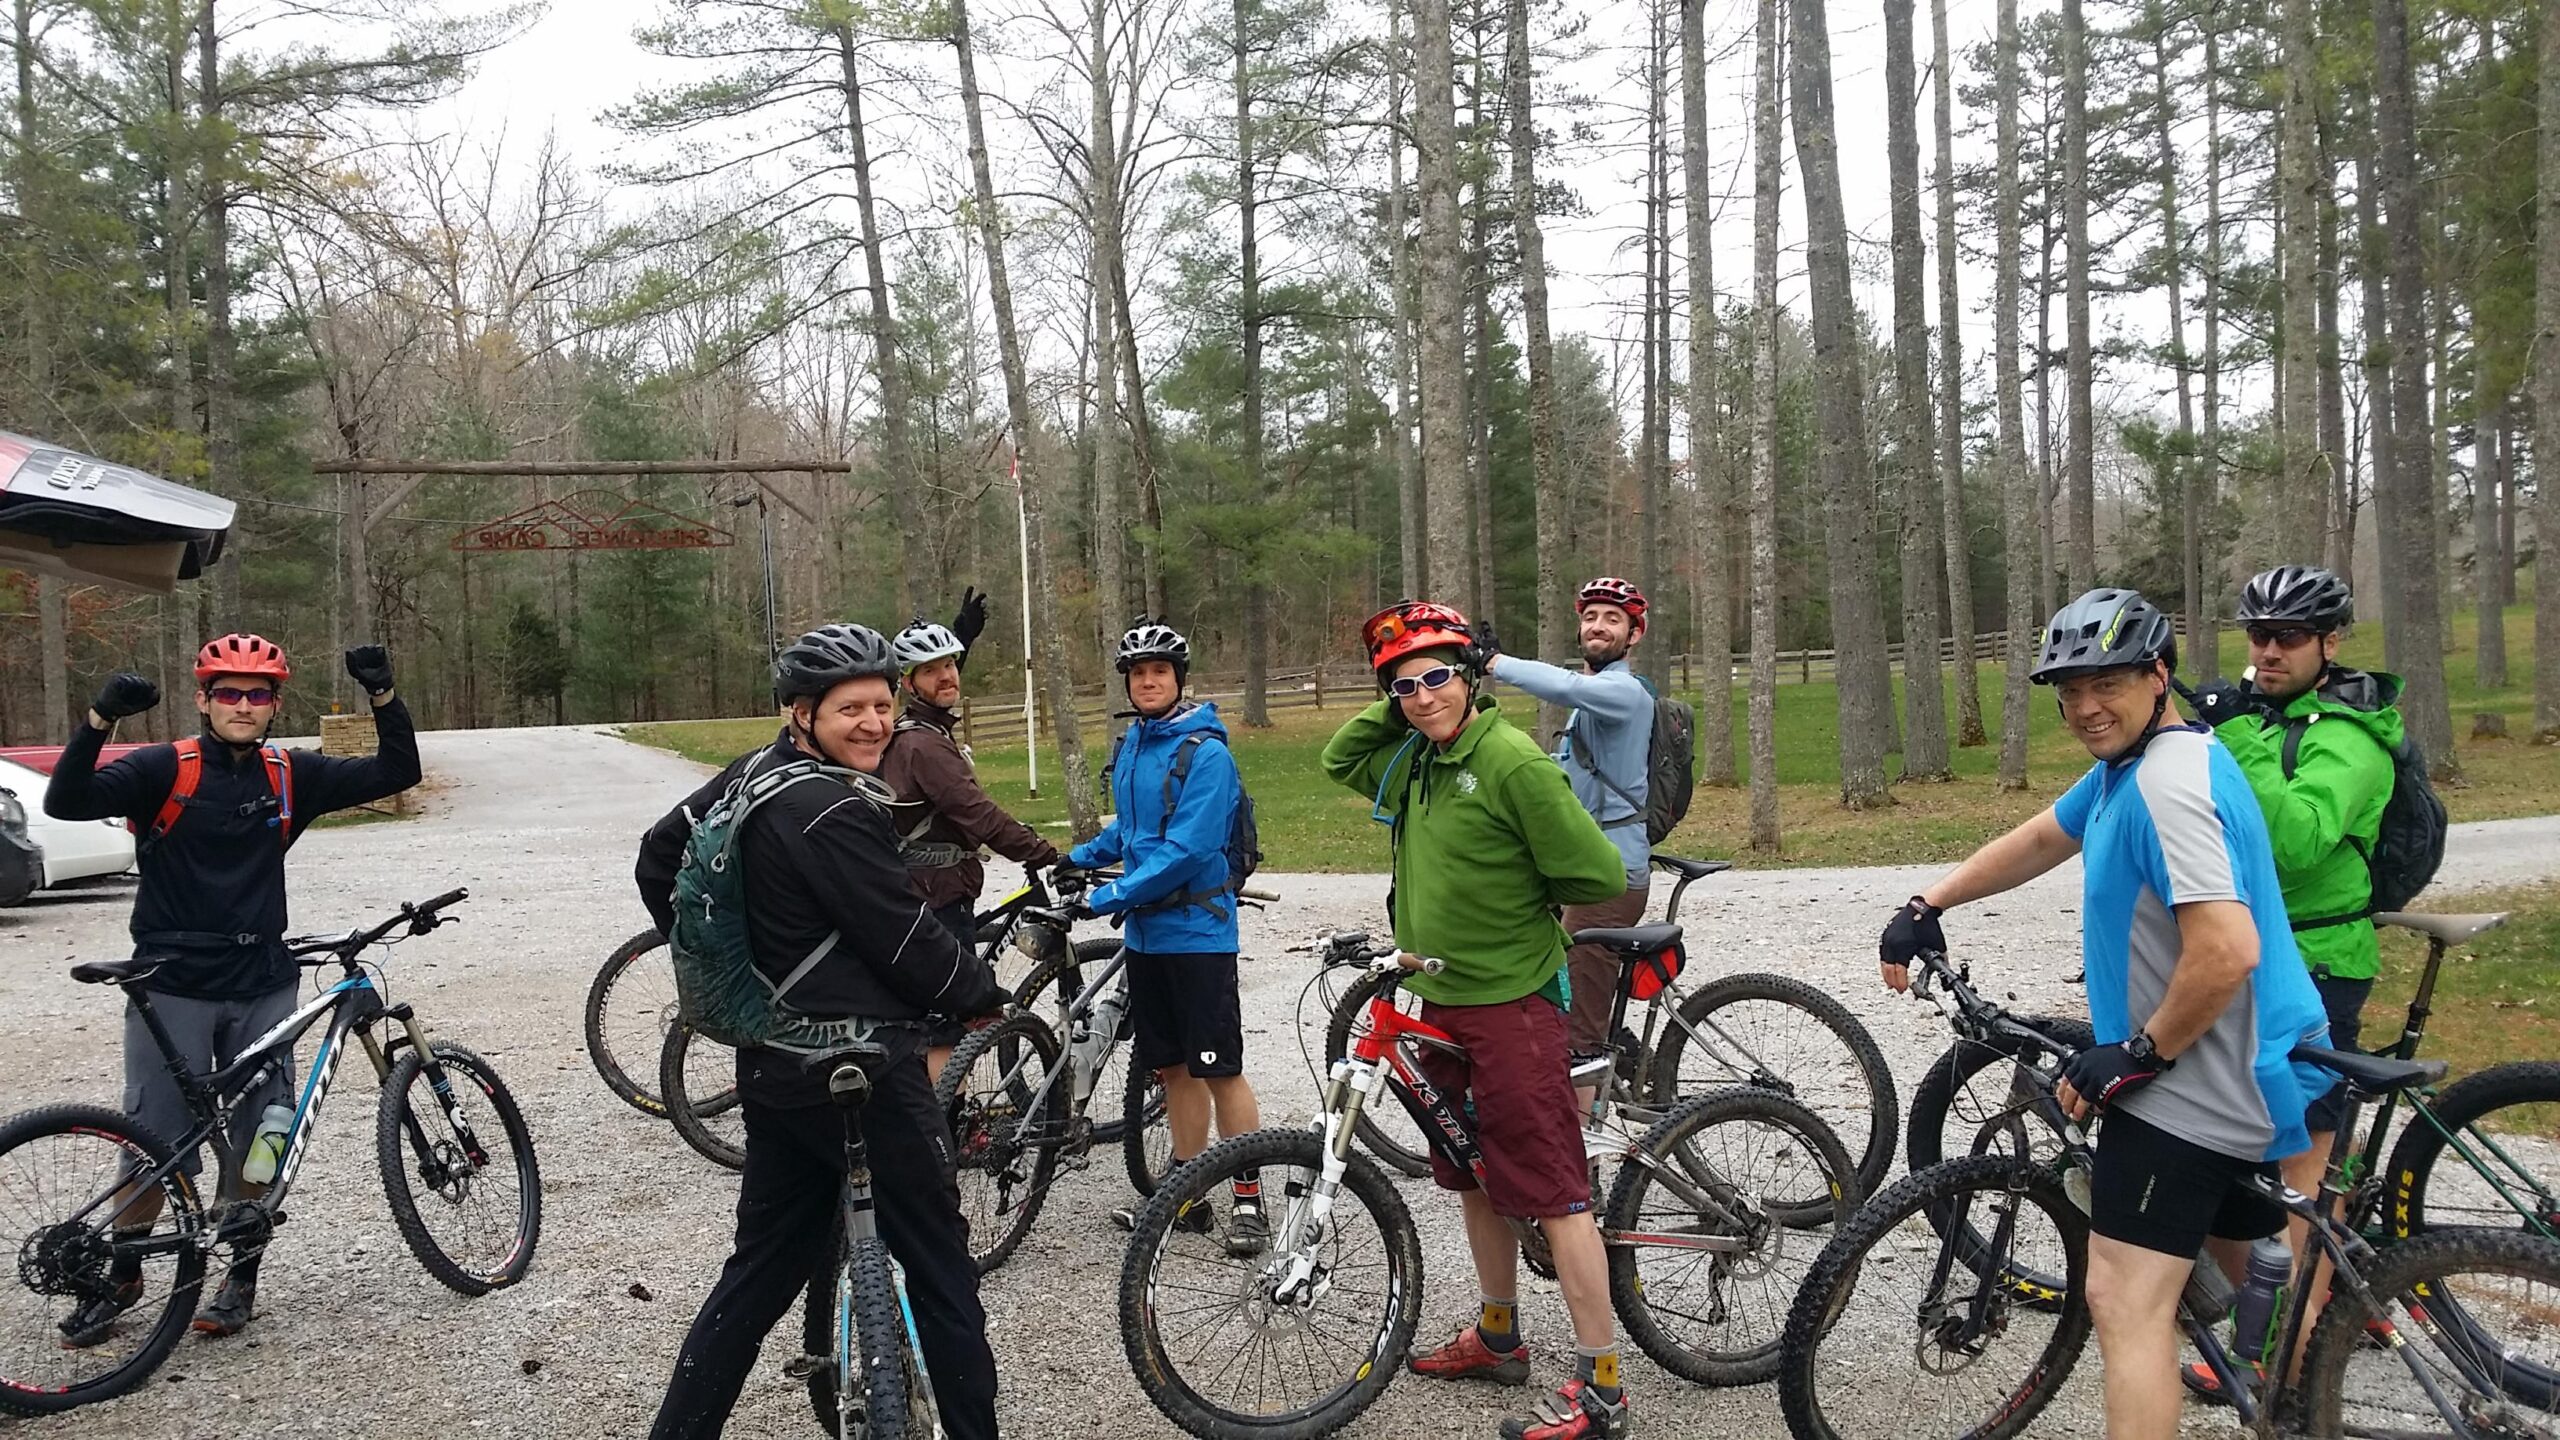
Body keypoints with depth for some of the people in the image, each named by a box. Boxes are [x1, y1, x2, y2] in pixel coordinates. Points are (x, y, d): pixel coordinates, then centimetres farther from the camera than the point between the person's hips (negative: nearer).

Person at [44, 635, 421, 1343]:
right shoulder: (164, 768, -6)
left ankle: (243, 1276, 22)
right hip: (172, 986, -3)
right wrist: (100, 717, -31)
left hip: (262, 986, 3)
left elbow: (396, 773, 4)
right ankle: (121, 1277, 23)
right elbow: (65, 801, -18)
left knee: (259, 1139, 7)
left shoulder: (291, 776, 4)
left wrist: (383, 695, -10)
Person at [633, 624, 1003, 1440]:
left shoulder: (747, 778, 8)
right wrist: (984, 998, 1)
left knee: (763, 1266, 18)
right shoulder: (835, 813, -20)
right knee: (937, 1259, 4)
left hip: (774, 1065, 9)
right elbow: (907, 940, -16)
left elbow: (659, 860, 21)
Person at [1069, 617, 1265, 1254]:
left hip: (1196, 932, -8)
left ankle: (1249, 1201, 6)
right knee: (1172, 1067, 14)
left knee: (1219, 1069, -3)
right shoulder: (1130, 746, 10)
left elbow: (1188, 849, -22)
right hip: (1145, 933, 8)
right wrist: (1076, 859, 6)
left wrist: (1109, 896, -22)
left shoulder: (1205, 752, -15)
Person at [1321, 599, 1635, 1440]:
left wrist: (1526, 902, 2)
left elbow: (1598, 876, -15)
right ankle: (1498, 1338, 35)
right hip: (1442, 1000, 9)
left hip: (1510, 1001, -8)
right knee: (1474, 1179, 19)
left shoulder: (1511, 761, -17)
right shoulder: (1411, 764, 7)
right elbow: (1339, 759, 24)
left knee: (1552, 1190, -5)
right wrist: (1393, 708, 9)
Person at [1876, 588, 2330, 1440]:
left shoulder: (2167, 784, -22)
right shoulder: (2132, 763, 10)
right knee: (2246, 1276, 25)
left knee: (2127, 1304, -12)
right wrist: (1927, 907, 19)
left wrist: (2135, 1056, -19)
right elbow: (2040, 839, 23)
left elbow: (2226, 952, -30)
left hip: (2191, 1089, -11)